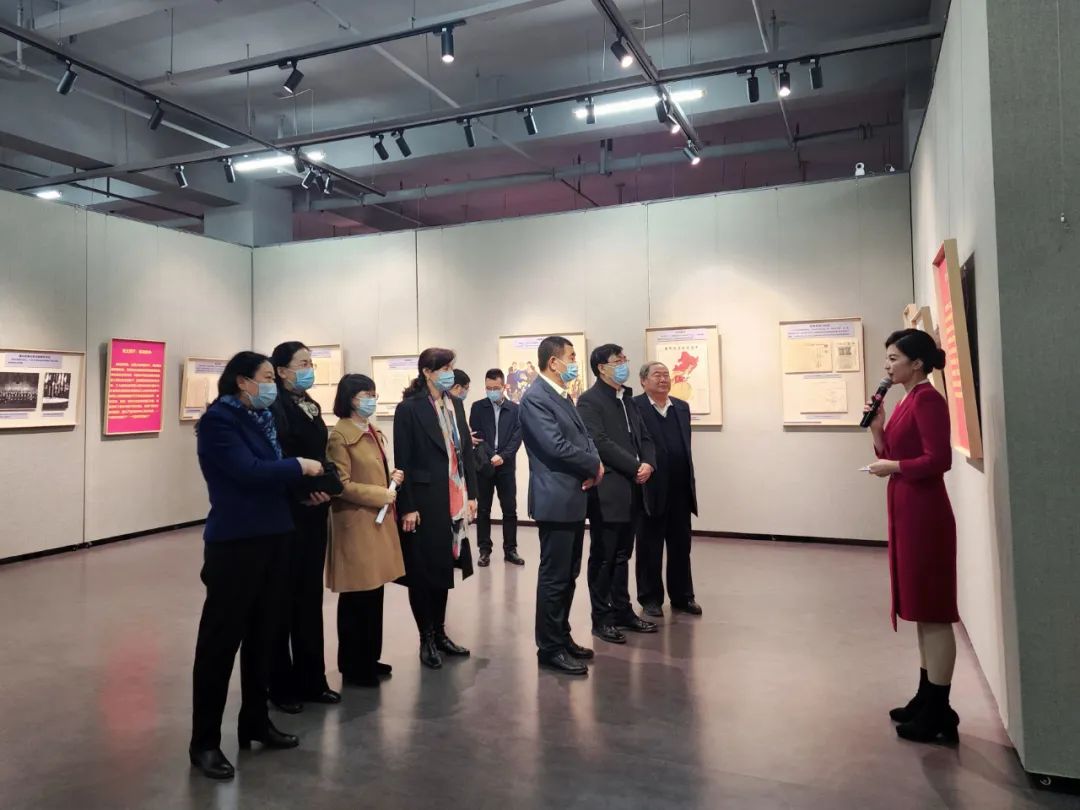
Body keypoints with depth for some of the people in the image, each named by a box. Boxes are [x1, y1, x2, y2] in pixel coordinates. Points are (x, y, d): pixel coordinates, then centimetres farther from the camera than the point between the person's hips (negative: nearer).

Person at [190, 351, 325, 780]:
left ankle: (255, 721, 31)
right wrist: (300, 467, -12)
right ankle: (204, 741, 13)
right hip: (235, 541, -8)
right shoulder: (218, 419, -12)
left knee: (261, 633, 16)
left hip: (271, 535, 8)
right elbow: (248, 471, -23)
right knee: (220, 638, 1)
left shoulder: (261, 418, 12)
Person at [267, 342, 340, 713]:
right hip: (287, 512, -8)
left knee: (311, 595, 13)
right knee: (284, 597, 4)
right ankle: (282, 684, 17)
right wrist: (304, 492, -18)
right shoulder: (275, 407, -11)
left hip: (314, 512, 8)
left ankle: (311, 679, 23)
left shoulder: (311, 406, 14)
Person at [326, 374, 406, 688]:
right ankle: (353, 666, 14)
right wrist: (381, 495, -14)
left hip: (379, 520, 9)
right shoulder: (339, 436, -13)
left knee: (374, 594, 14)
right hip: (355, 523, -9)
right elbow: (341, 485, -17)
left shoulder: (374, 433, 15)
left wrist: (392, 478, 5)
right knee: (357, 598, 1)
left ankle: (369, 659, 26)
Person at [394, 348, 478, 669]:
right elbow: (403, 461, -11)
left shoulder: (455, 404, 9)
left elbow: (466, 451, 12)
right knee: (423, 570, 4)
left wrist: (471, 493, 8)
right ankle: (426, 639, 17)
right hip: (424, 500, -6)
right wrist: (407, 507, -14)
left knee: (444, 567, 14)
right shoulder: (409, 408, -9)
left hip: (453, 499, 6)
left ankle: (440, 633, 27)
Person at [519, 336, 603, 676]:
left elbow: (583, 436, 15)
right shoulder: (535, 398, -15)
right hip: (555, 499, -10)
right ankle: (549, 647, 11)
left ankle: (561, 637, 28)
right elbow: (556, 447, -23)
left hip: (574, 497, 10)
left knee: (569, 575, 16)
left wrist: (594, 465, -6)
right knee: (554, 576, 0)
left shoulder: (565, 397, 16)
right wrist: (595, 465, -10)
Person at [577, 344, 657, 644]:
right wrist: (636, 467, -16)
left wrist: (648, 464, -6)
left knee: (622, 555, 15)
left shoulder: (628, 400, 17)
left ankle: (623, 611, 25)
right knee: (603, 557, 3)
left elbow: (644, 437, 15)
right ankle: (602, 618, 12)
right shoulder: (589, 400, -9)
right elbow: (599, 442, -18)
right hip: (607, 491, -7)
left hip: (631, 490, 7)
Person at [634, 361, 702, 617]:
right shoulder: (634, 407, -8)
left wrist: (690, 481, 12)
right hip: (651, 489, -5)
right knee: (649, 546, 8)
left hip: (680, 490, 6)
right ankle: (650, 598, 20)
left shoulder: (682, 407, 12)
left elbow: (686, 446, 14)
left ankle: (682, 596, 25)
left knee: (681, 546, 12)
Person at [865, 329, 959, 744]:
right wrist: (877, 428, 1)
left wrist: (892, 468, -12)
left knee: (933, 611, -2)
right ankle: (926, 700, 27)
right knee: (922, 609, 15)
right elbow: (892, 455, 14)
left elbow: (938, 460, -23)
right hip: (907, 512, 10)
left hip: (925, 513, -10)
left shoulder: (927, 399, -14)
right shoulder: (908, 401, 14)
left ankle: (939, 713, 8)